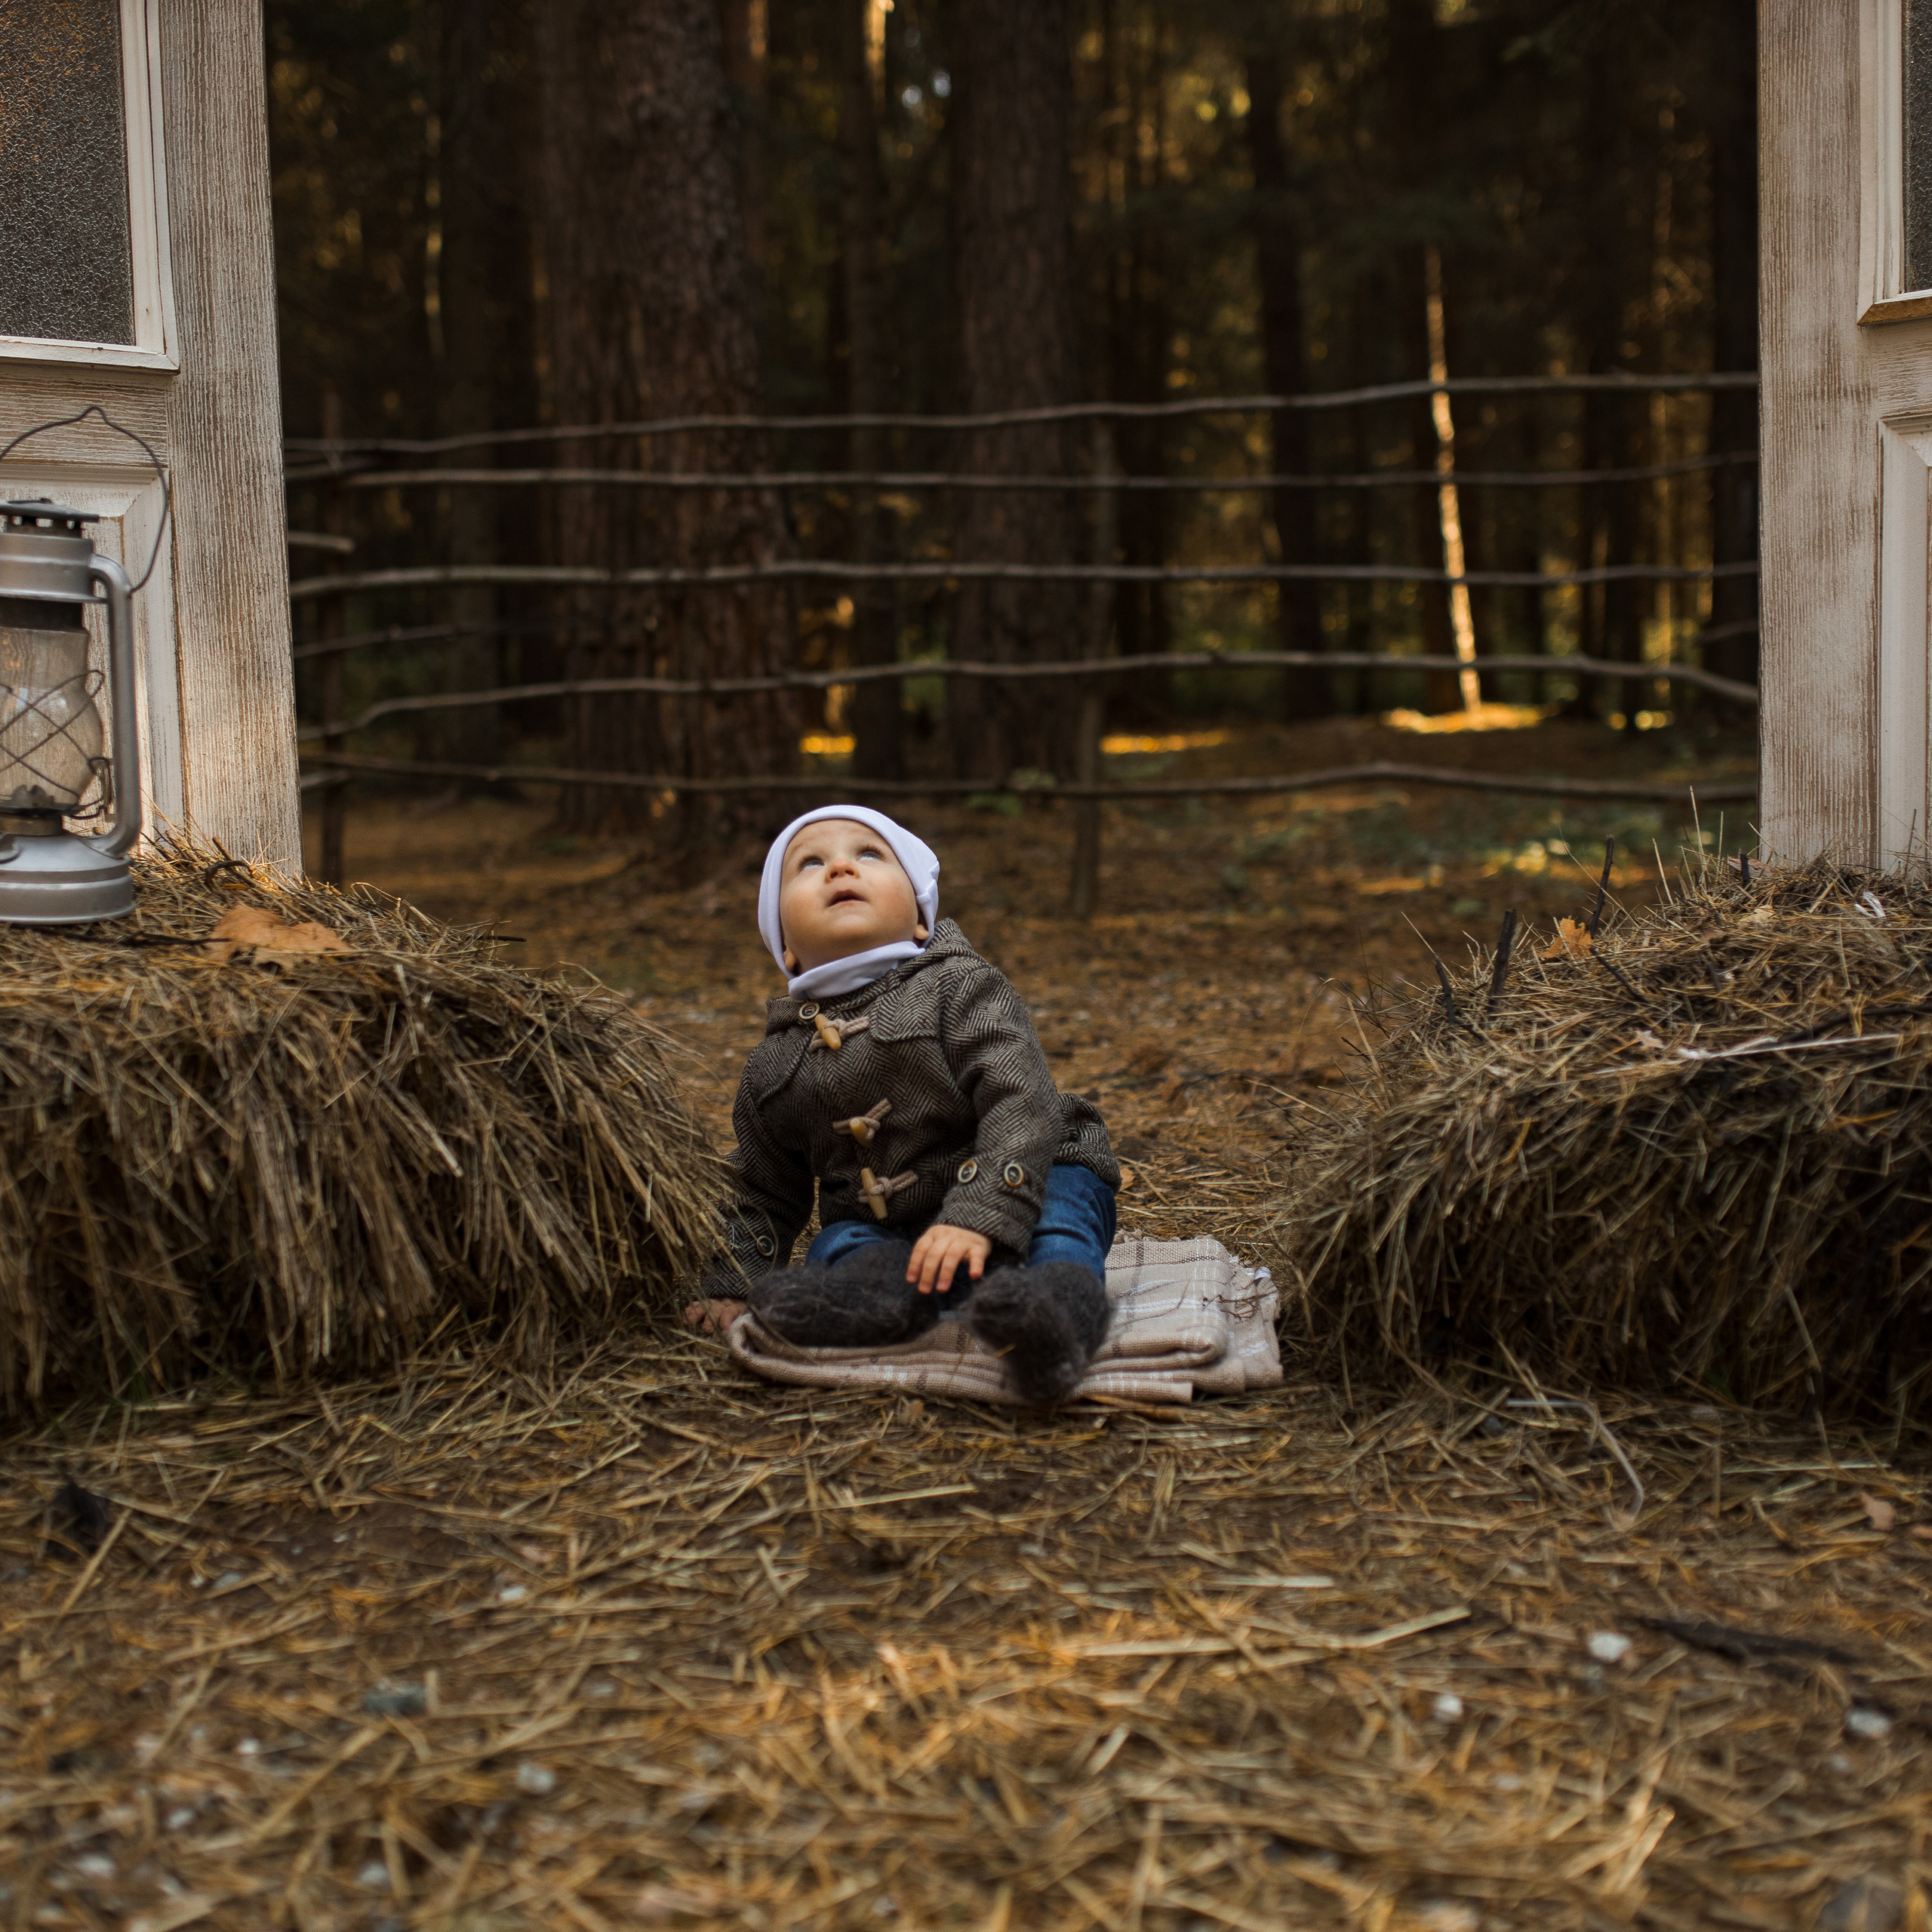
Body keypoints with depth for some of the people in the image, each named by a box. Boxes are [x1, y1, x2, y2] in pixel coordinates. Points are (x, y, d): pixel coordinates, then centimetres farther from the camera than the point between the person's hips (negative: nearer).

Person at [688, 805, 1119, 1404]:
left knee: (1060, 1220, -34)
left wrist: (978, 1217, -34)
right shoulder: (773, 1068, 10)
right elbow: (765, 1201, 22)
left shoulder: (960, 988, -5)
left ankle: (1060, 1300, -62)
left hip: (1012, 1191, -5)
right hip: (882, 1228, 5)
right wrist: (735, 1288, 6)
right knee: (837, 1243, -22)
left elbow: (1022, 1104, -20)